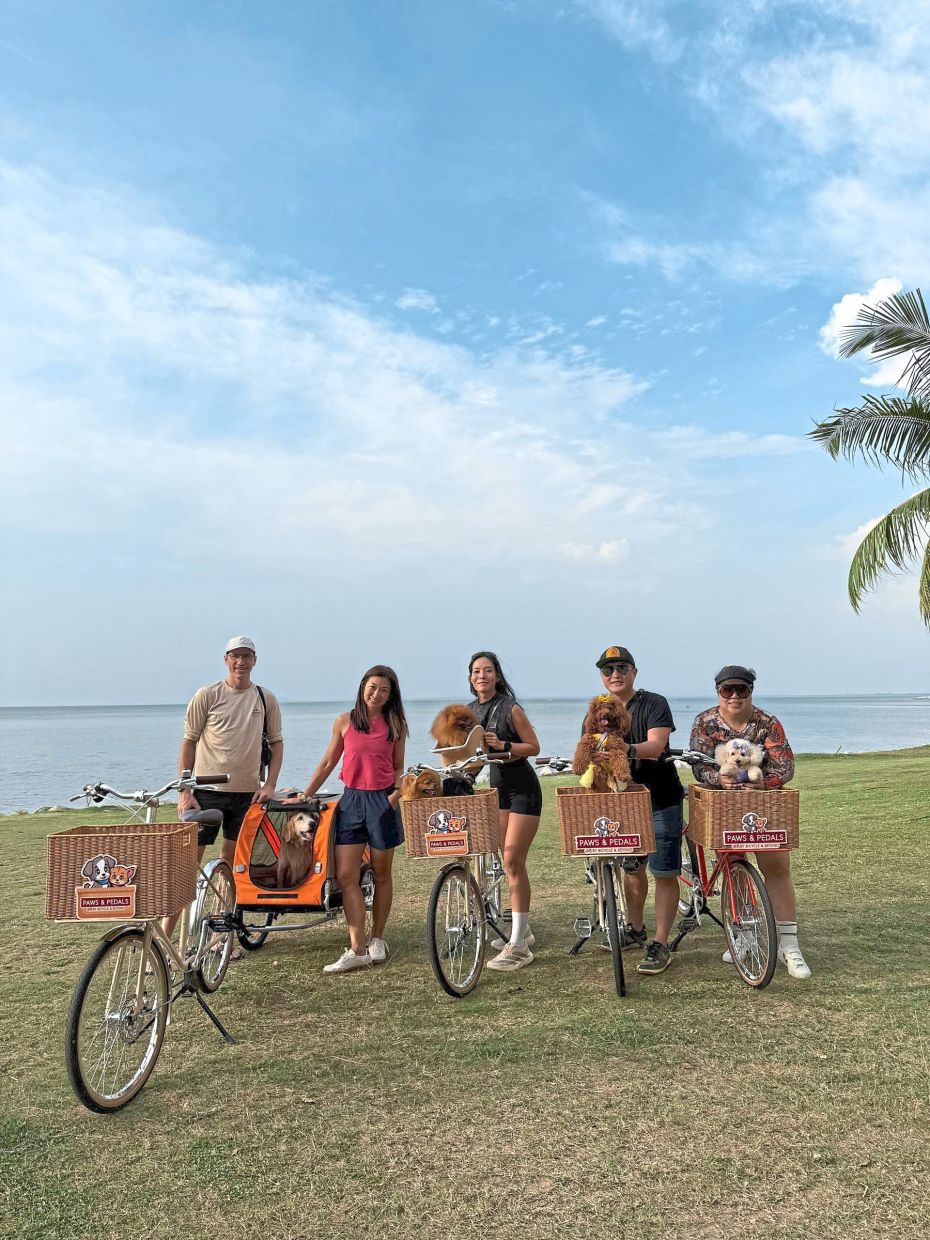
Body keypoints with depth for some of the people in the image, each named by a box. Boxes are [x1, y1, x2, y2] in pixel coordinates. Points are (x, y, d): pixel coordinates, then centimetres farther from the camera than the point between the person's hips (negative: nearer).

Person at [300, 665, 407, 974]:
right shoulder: (345, 722, 5)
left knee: (381, 874, 8)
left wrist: (398, 790, -10)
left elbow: (398, 767, 10)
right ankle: (357, 950, -2)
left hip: (382, 800, -1)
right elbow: (328, 763, 11)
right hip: (351, 799, 1)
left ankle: (377, 940, 24)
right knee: (345, 875, -6)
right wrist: (304, 796, 9)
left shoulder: (395, 725, 4)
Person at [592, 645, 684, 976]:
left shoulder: (654, 704, -12)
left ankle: (660, 945, 3)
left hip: (661, 800, -5)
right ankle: (635, 930, 33)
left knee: (664, 872, -4)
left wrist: (629, 749, -45)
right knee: (631, 867, 16)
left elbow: (656, 746, -27)